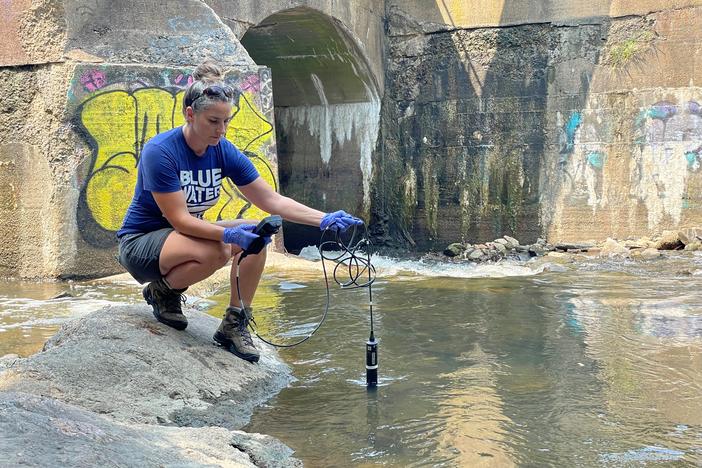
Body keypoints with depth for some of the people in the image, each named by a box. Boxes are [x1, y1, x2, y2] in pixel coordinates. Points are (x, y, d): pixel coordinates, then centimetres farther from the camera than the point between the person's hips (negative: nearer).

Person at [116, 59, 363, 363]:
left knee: (255, 235, -17)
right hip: (140, 243, -6)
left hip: (188, 234, 6)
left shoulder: (224, 152, -7)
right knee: (215, 252, -35)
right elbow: (179, 220, -27)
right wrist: (228, 234, -41)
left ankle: (234, 325, -7)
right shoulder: (160, 152, -24)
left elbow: (273, 201, -7)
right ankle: (162, 291, -4)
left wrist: (323, 220, -19)